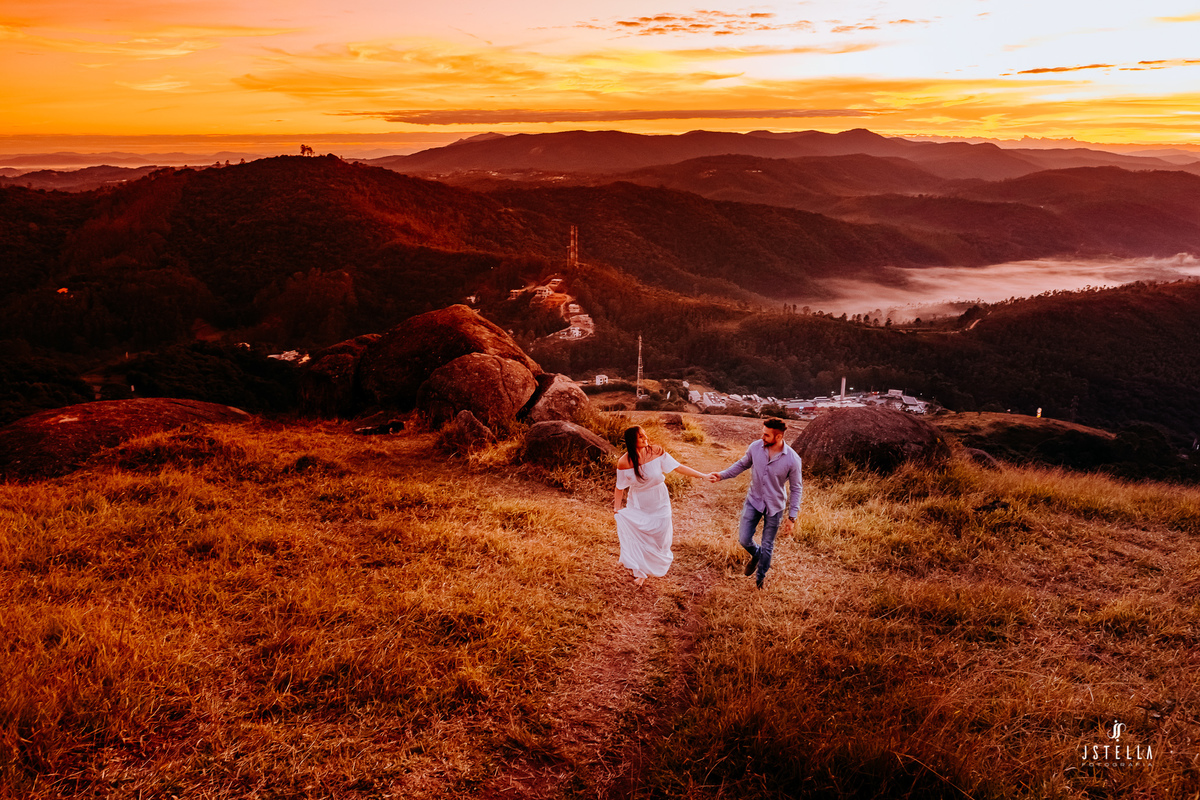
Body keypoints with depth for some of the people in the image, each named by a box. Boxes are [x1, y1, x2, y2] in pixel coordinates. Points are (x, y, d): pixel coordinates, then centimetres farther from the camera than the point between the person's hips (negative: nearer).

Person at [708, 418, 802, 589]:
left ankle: (760, 578, 38)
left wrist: (792, 517, -10)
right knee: (744, 539, 1)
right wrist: (721, 475, -8)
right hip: (753, 500, 2)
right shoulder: (755, 447, -15)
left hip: (775, 506, -2)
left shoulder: (792, 459, -22)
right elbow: (742, 464, 5)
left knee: (767, 546, 11)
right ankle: (756, 555, 38)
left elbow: (796, 489, -11)